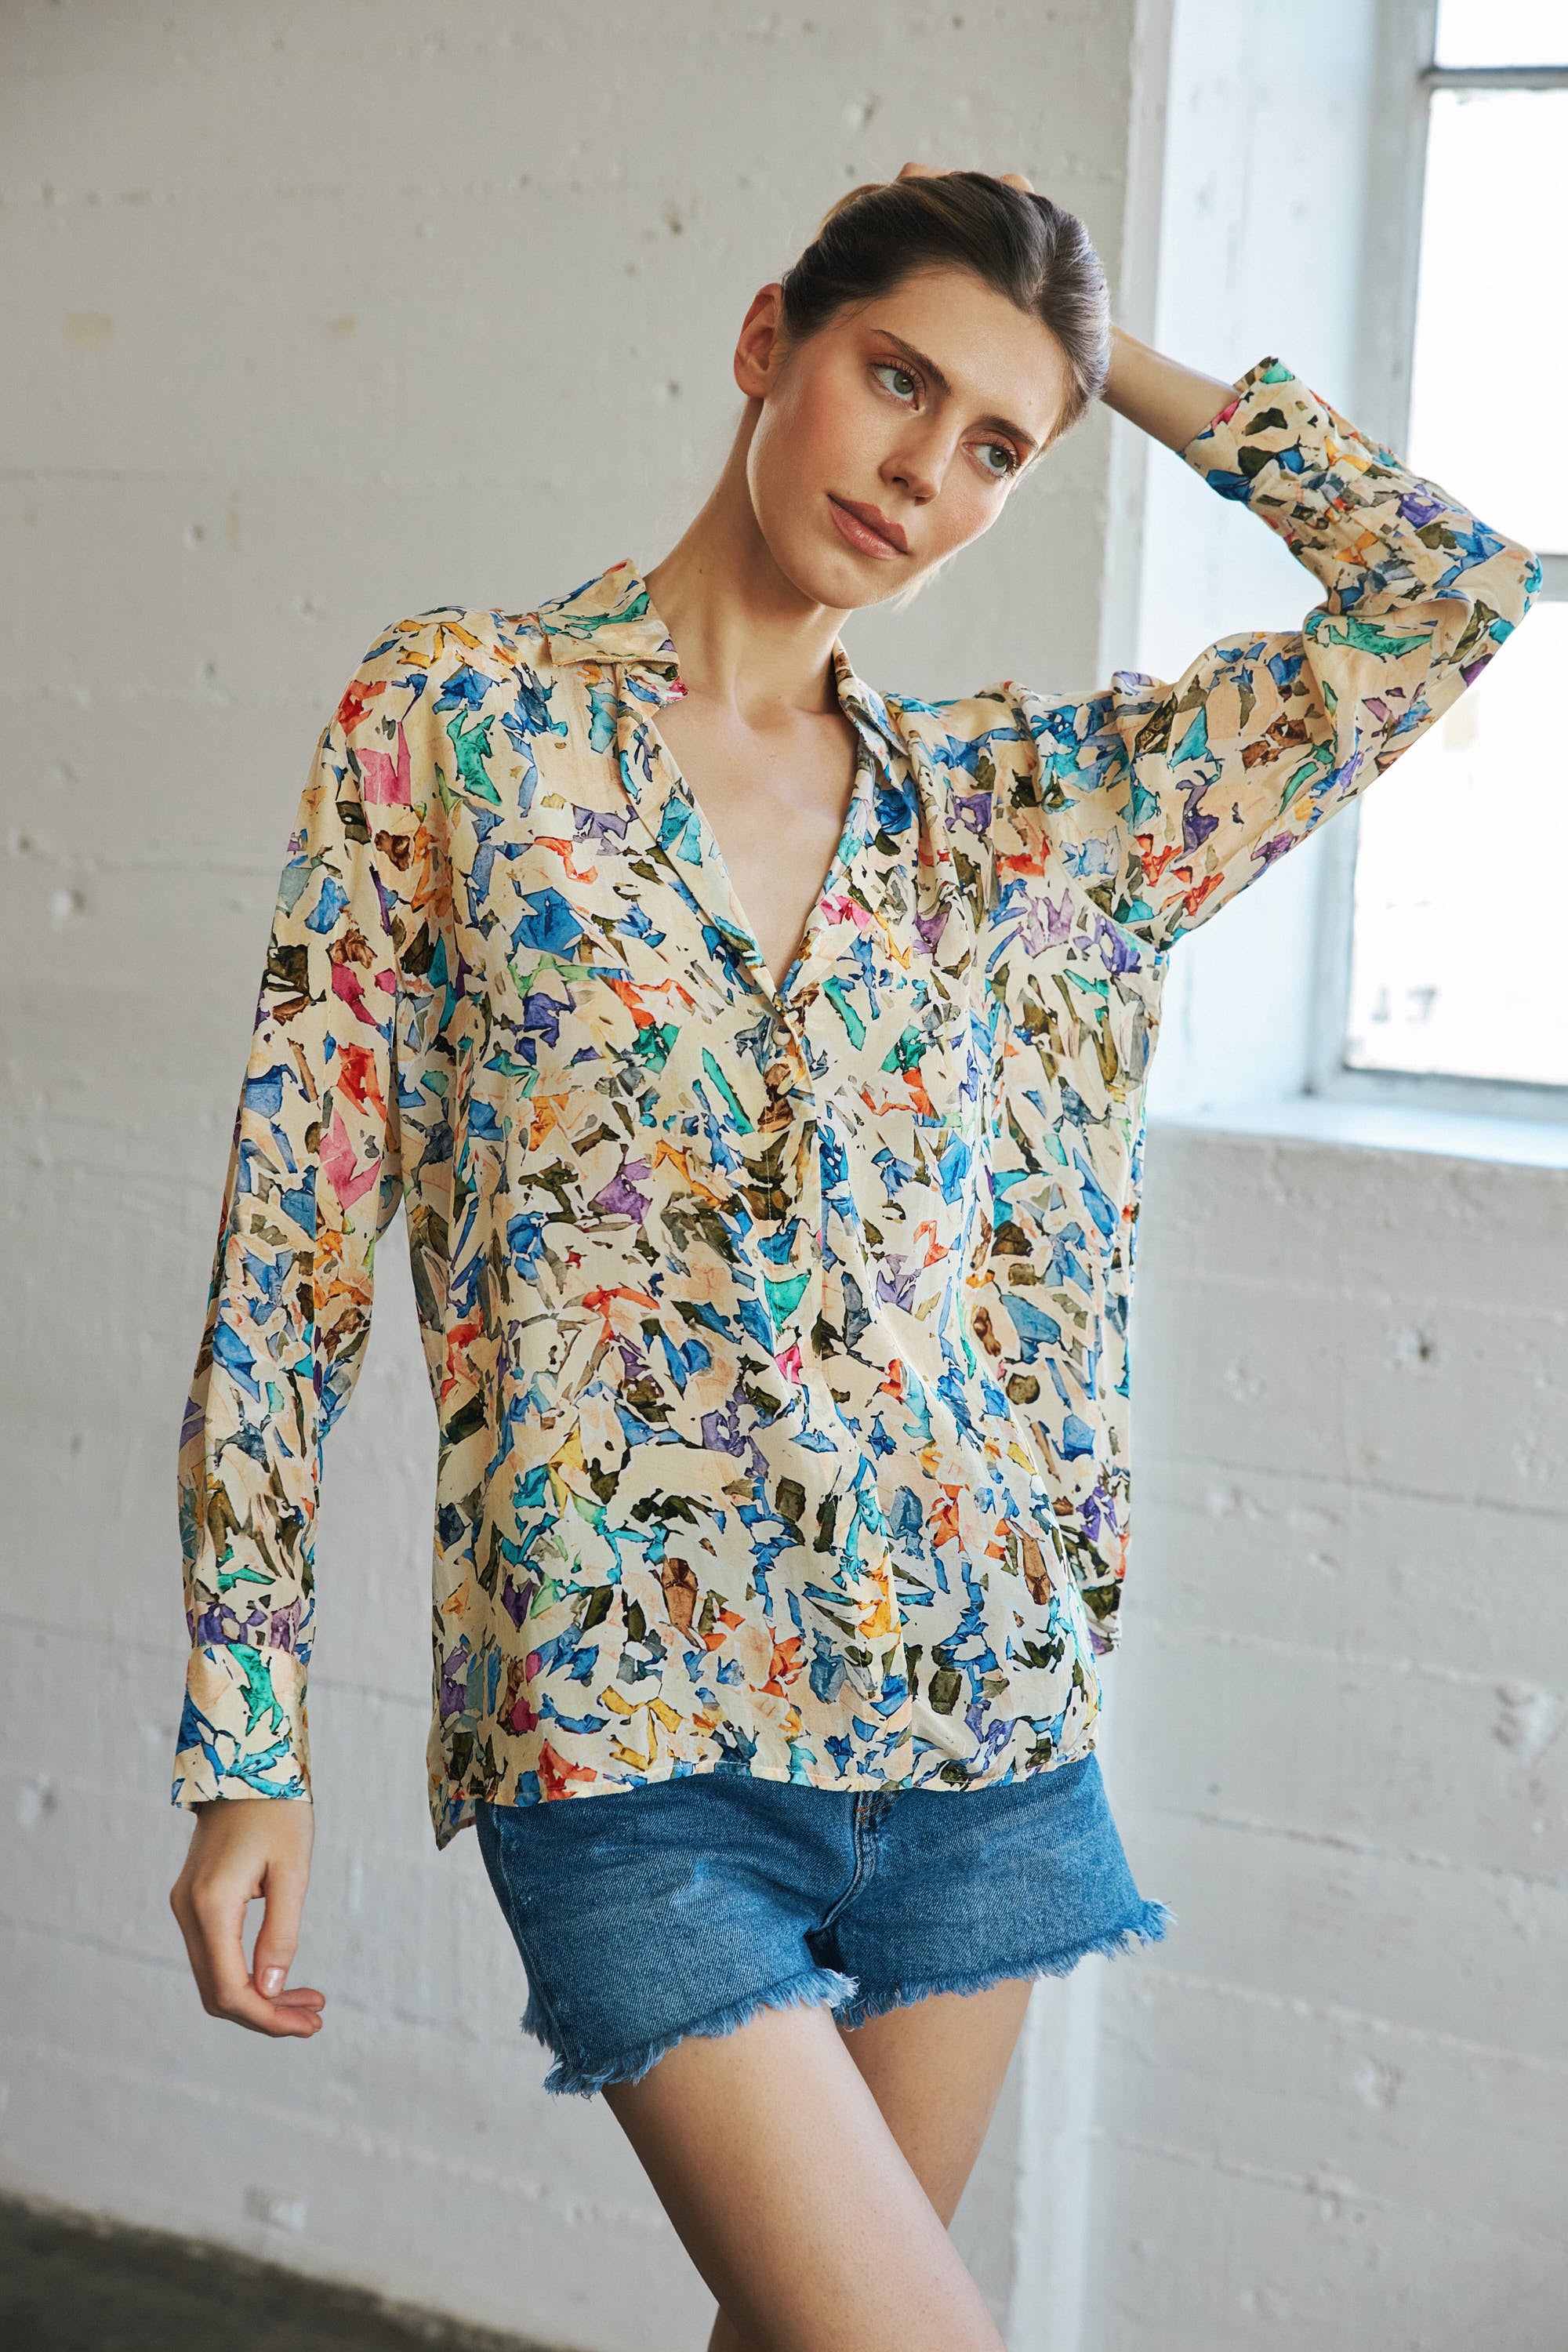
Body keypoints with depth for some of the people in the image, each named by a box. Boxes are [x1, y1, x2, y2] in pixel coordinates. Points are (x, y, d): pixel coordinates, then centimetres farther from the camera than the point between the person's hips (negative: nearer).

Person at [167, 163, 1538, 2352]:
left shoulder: (996, 800, 9)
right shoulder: (454, 717, 0)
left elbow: (1459, 585, 8)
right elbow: (293, 1234, -2)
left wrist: (1116, 362, 11)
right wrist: (246, 1748, -5)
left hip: (977, 1694, 4)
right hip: (621, 1720, -4)